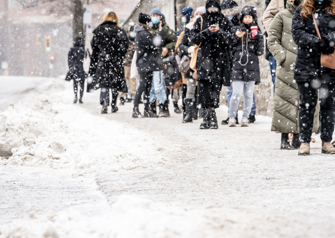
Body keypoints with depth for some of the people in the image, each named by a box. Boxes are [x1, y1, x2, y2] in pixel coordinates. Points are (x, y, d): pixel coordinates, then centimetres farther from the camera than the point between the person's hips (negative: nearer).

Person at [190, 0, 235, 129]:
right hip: (204, 58, 0)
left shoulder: (225, 22, 11)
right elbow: (193, 38, 5)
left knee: (216, 87, -4)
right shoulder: (200, 21, 11)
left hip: (220, 58, 0)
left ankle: (209, 116, 3)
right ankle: (211, 116, -11)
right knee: (204, 87, -13)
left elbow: (231, 39, 4)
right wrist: (206, 32, -10)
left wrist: (220, 32, -12)